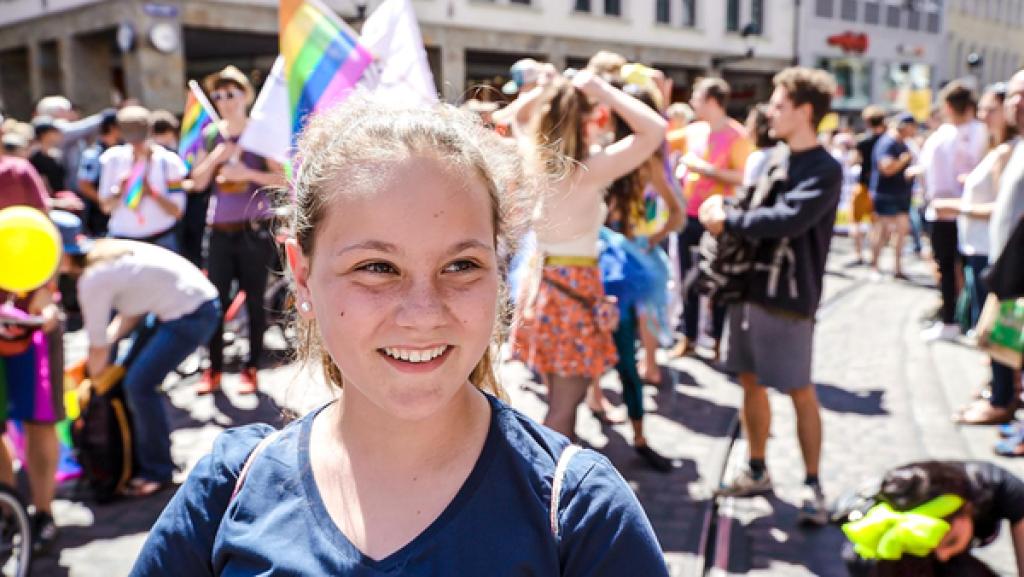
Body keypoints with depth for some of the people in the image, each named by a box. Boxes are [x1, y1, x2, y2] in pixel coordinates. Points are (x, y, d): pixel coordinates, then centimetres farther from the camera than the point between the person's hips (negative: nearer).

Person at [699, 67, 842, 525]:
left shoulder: (825, 170, -12)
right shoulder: (773, 160, 12)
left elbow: (787, 220, -25)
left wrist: (726, 220, -18)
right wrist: (723, 211, -5)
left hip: (788, 297, -7)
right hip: (748, 286, 7)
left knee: (800, 392, 2)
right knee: (751, 381, 13)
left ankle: (813, 485, 14)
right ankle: (757, 471, 26)